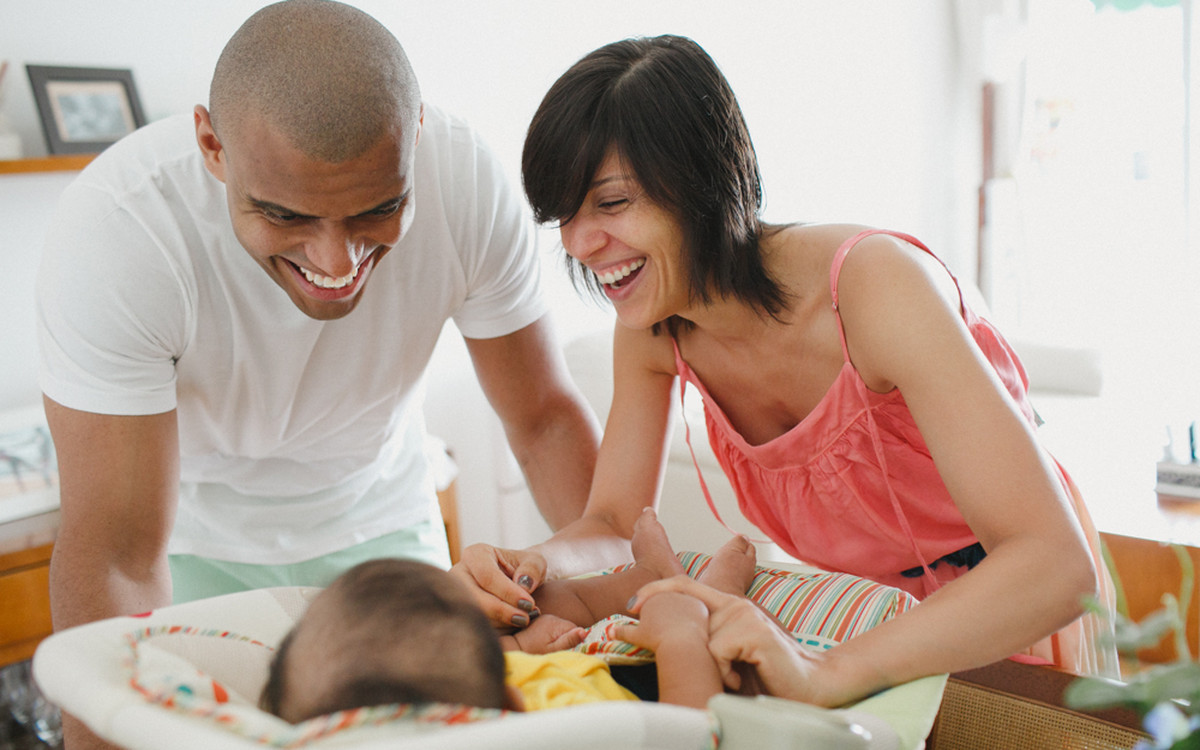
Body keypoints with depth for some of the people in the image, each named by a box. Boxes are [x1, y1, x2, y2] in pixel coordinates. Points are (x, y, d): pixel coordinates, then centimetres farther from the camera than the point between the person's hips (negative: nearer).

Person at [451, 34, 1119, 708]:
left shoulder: (872, 284, -30)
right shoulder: (653, 329, -10)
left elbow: (1057, 564, -37)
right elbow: (613, 524, -3)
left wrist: (826, 674, -50)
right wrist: (532, 570, -26)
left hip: (1016, 622, -4)